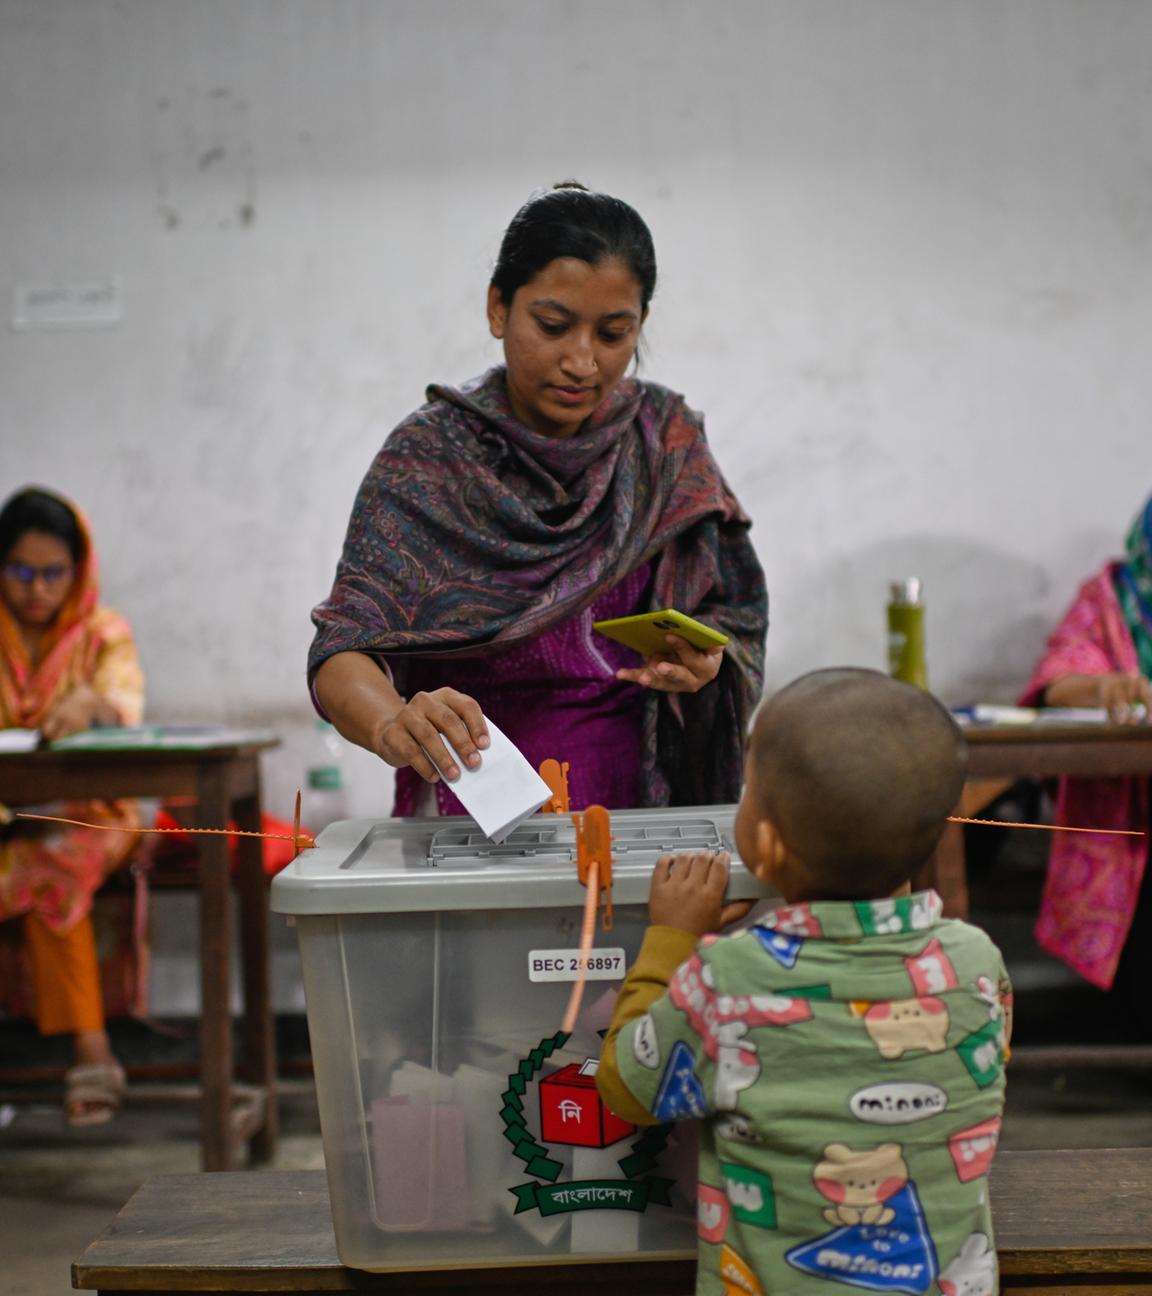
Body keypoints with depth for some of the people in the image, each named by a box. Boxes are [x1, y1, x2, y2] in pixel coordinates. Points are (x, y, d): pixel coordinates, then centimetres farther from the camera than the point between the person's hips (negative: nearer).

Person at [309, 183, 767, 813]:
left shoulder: (668, 438, 6)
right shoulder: (429, 453, -4)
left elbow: (733, 615, 12)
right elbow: (345, 648, -13)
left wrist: (703, 663, -11)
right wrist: (393, 724, -36)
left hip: (642, 802, 3)